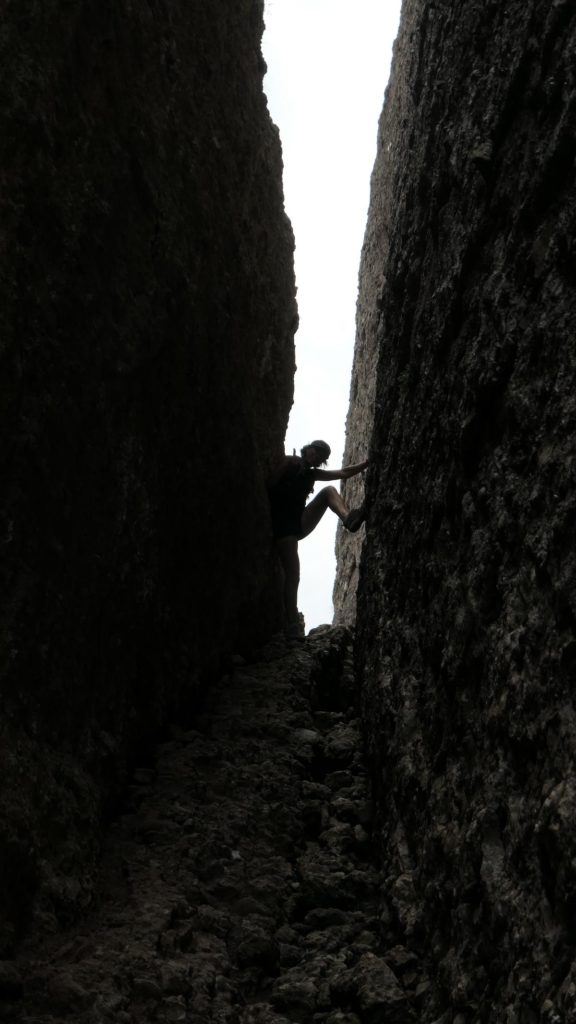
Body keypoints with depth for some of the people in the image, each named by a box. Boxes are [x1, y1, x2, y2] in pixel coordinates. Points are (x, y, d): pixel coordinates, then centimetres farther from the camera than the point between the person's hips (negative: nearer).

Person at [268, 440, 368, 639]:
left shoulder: (312, 474, 19)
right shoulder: (289, 462, 3)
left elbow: (343, 473, 14)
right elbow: (270, 485, -5)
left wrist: (368, 463, 8)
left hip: (300, 523, 7)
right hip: (283, 524, -7)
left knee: (329, 491, -8)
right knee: (292, 574, -18)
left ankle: (348, 518, -38)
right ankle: (293, 626, -20)